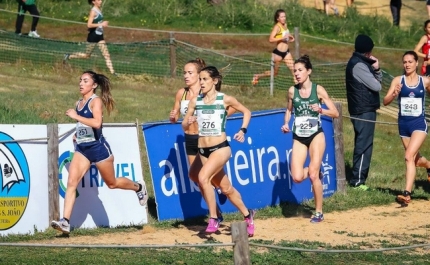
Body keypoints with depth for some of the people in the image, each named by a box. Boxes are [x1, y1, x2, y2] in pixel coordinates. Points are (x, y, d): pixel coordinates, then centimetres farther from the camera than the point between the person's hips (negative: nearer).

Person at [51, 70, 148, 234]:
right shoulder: (78, 103, 11)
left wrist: (75, 116, -27)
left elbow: (97, 123, -29)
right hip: (82, 149, 6)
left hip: (98, 148, -6)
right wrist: (77, 135, 14)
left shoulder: (96, 101, -11)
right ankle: (65, 222, -18)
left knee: (111, 183, 12)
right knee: (72, 182, -11)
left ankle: (138, 187, 42)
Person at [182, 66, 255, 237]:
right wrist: (188, 122, -14)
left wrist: (243, 130, -2)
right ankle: (247, 215, 35)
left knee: (203, 177, -28)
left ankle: (213, 219, -17)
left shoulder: (225, 100, -4)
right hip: (203, 150, 5)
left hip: (220, 148, -5)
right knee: (226, 189, 13)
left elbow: (246, 112, 11)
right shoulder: (195, 101, 4)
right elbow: (184, 127, 8)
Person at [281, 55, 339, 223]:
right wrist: (286, 124, 0)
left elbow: (335, 113, -7)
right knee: (297, 177, -10)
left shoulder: (318, 90, -8)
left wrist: (320, 110, -25)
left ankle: (319, 212, 5)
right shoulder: (292, 91, 0)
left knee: (313, 175, -10)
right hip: (299, 138, 3)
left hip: (316, 135, -3)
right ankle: (314, 172, 25)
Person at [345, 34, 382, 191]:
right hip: (364, 111, -11)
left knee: (362, 144, 15)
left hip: (363, 109, 11)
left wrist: (376, 69, -2)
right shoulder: (358, 65, -17)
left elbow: (378, 81, 16)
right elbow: (377, 86, -17)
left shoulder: (359, 63, 16)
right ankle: (358, 181, -10)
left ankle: (358, 178, 20)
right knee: (364, 145, -10)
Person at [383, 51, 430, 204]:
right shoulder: (398, 81, -1)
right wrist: (394, 94, -28)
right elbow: (385, 101, -9)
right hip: (403, 123, 3)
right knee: (415, 159, 17)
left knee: (409, 156, -20)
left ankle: (407, 193, -22)